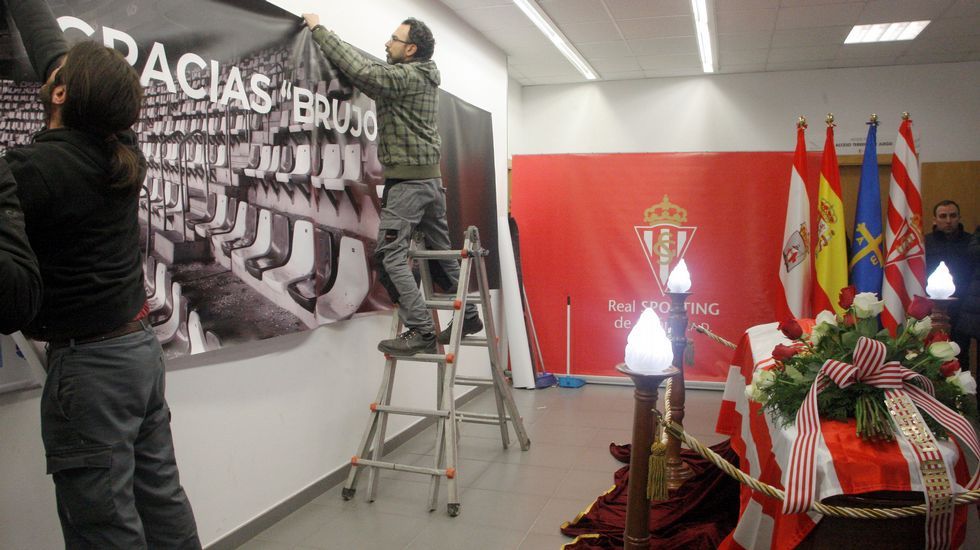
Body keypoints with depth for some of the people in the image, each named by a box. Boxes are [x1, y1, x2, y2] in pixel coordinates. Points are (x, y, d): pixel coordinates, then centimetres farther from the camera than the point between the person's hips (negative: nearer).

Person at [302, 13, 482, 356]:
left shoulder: (406, 76, -10)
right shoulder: (423, 78, 17)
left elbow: (362, 71, -18)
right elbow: (370, 76, 23)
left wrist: (318, 29, -8)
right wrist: (325, 41, 21)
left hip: (407, 180, -10)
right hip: (431, 178, 10)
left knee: (390, 255, -10)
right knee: (440, 252, 15)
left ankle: (420, 331, -13)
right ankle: (468, 316, 24)